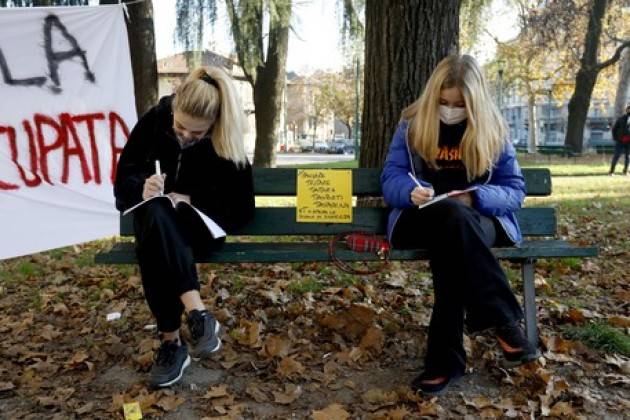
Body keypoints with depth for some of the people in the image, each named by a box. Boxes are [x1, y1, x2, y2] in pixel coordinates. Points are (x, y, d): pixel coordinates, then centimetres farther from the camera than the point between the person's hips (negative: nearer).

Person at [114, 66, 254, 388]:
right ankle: (198, 314, -37)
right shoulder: (155, 119, -8)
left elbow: (242, 206, -10)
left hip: (200, 223, -2)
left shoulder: (226, 142, -13)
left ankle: (171, 343, -32)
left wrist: (191, 199, -20)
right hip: (155, 218, 3)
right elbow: (124, 176, -1)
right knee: (155, 216, -36)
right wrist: (142, 189, -25)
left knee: (153, 242, -35)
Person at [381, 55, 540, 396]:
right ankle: (504, 321, -33)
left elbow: (515, 190, 2)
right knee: (451, 218, -38)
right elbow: (390, 179, 0)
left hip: (480, 219, 0)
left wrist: (475, 197, -20)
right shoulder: (411, 125, 4)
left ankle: (445, 359, -35)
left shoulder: (493, 131, 4)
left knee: (450, 236, -38)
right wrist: (412, 191, -25)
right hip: (420, 218, 0)